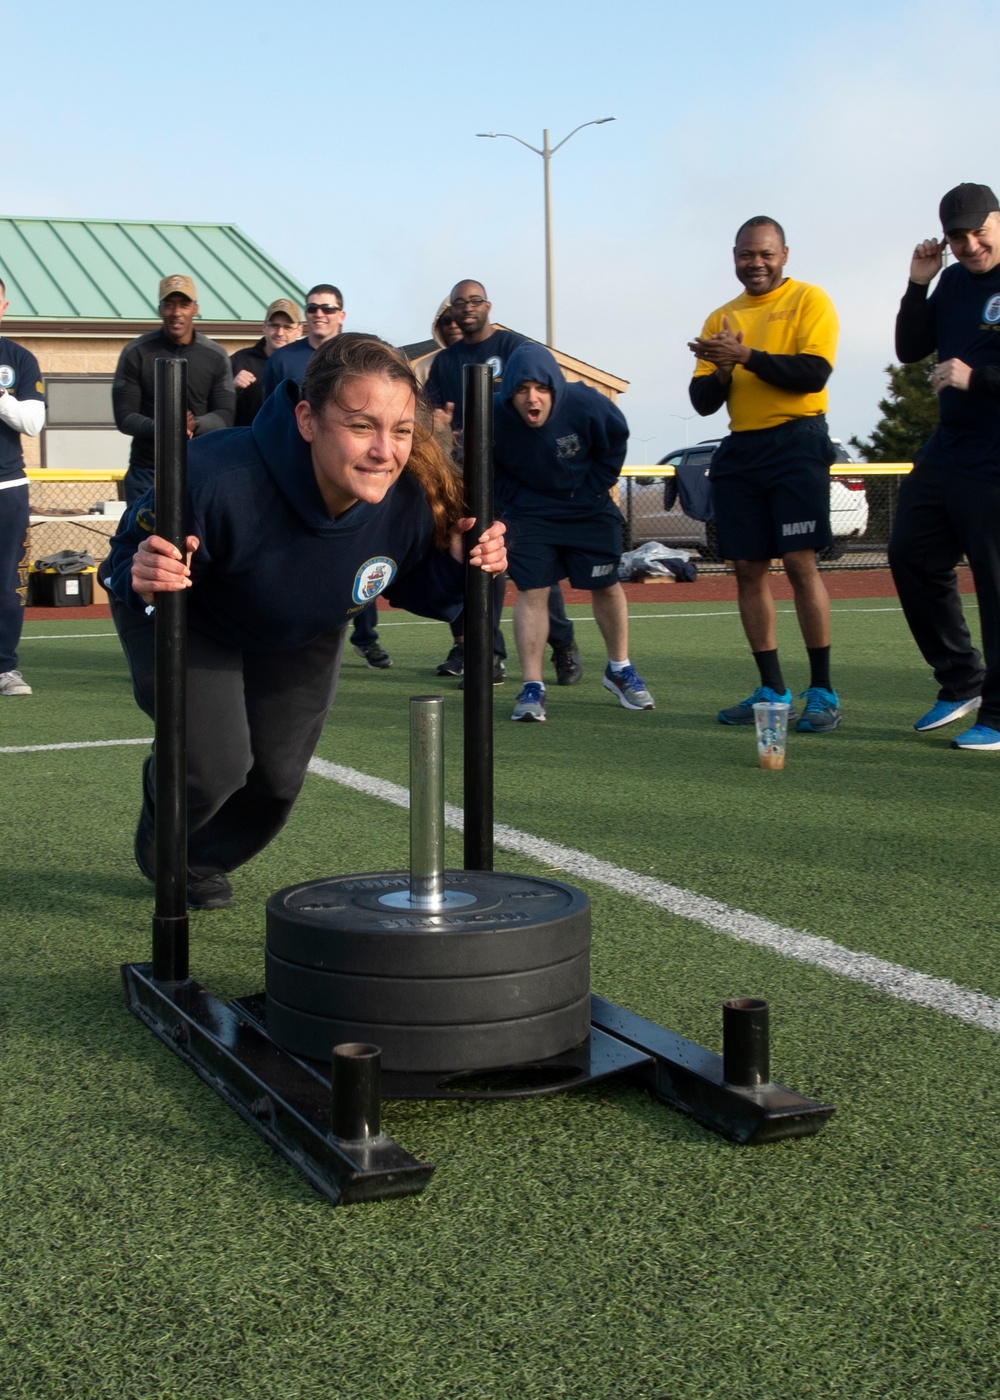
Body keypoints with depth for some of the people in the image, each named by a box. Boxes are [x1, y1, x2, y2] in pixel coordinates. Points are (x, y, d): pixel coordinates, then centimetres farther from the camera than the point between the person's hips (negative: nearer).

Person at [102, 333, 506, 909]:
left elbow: (416, 587, -10)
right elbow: (133, 555, -28)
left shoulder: (415, 499, -33)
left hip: (303, 640, 5)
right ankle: (159, 851, 24)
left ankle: (202, 863, 47)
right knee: (215, 761, -17)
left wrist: (457, 569, -32)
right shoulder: (219, 479, -46)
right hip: (190, 622, -4)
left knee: (280, 775, 10)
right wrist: (142, 580, -52)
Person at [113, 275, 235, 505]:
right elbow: (124, 417, -1)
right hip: (147, 471, -1)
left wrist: (195, 425, -19)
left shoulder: (216, 356, 5)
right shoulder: (135, 353, 1)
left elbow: (225, 416, 3)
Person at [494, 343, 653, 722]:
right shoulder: (494, 417, -25)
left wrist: (594, 490, -6)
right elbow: (489, 468, -3)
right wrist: (512, 503, -7)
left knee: (606, 587, 7)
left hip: (589, 509, 1)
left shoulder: (586, 405, -25)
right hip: (532, 513, -1)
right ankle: (532, 687, -3)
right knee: (531, 592, -9)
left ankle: (619, 670, 27)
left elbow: (616, 441, -4)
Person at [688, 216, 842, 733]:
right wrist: (721, 370, -9)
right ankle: (772, 690, 13)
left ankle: (822, 691, -3)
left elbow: (814, 372, -14)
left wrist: (747, 355, -19)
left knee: (799, 562, -11)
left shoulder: (809, 300, 0)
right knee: (748, 569, 4)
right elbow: (702, 401, 12)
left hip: (797, 443, -5)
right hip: (739, 451, 6)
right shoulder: (721, 318, 16)